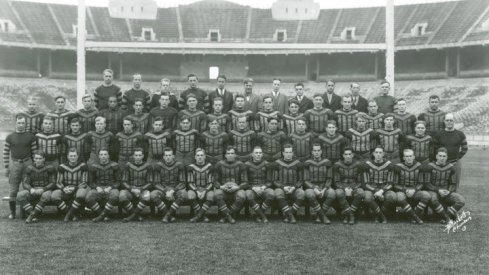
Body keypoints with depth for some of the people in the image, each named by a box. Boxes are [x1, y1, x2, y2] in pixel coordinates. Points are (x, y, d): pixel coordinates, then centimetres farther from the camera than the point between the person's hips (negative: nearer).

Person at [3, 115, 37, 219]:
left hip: (27, 164, 0)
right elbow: (5, 152, 6)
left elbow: (35, 152, 4)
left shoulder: (31, 136, 3)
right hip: (14, 164, 1)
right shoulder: (10, 137, 4)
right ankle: (12, 212, 13)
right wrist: (6, 167, 2)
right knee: (13, 190, 3)